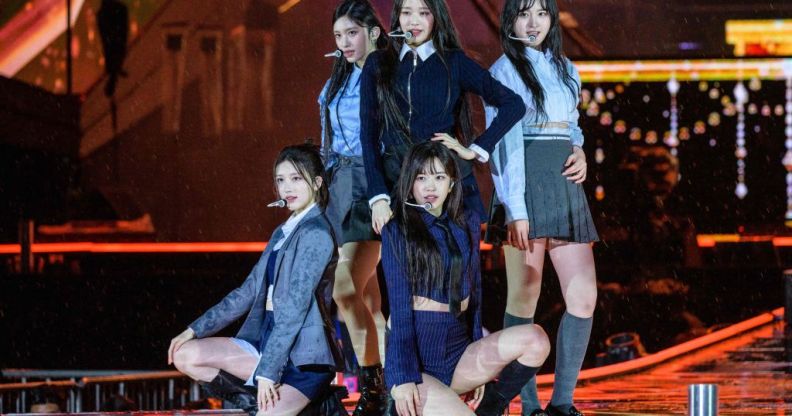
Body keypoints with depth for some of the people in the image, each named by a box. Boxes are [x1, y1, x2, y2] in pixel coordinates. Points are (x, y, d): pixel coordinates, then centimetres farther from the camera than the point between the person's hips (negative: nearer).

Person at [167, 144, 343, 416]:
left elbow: (295, 307, -19)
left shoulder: (315, 234, -12)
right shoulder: (283, 233, 16)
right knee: (185, 355, -4)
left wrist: (267, 371, -22)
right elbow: (249, 291, 18)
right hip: (268, 340, 9)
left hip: (303, 356, -9)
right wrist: (194, 330, 11)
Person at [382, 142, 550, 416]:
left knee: (535, 340, -21)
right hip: (414, 356, -5)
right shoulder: (397, 232, -3)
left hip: (459, 353, 5)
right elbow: (399, 308, -8)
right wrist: (403, 378, -15)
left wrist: (481, 366, 12)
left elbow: (474, 295, 15)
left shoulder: (467, 224, 12)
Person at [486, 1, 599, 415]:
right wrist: (516, 209, -17)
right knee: (524, 298, -2)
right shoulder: (505, 70, -2)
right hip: (526, 185, -6)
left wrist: (580, 152, 4)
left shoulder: (564, 69, 17)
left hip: (565, 186, 6)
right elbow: (507, 141, -10)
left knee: (584, 296, -2)